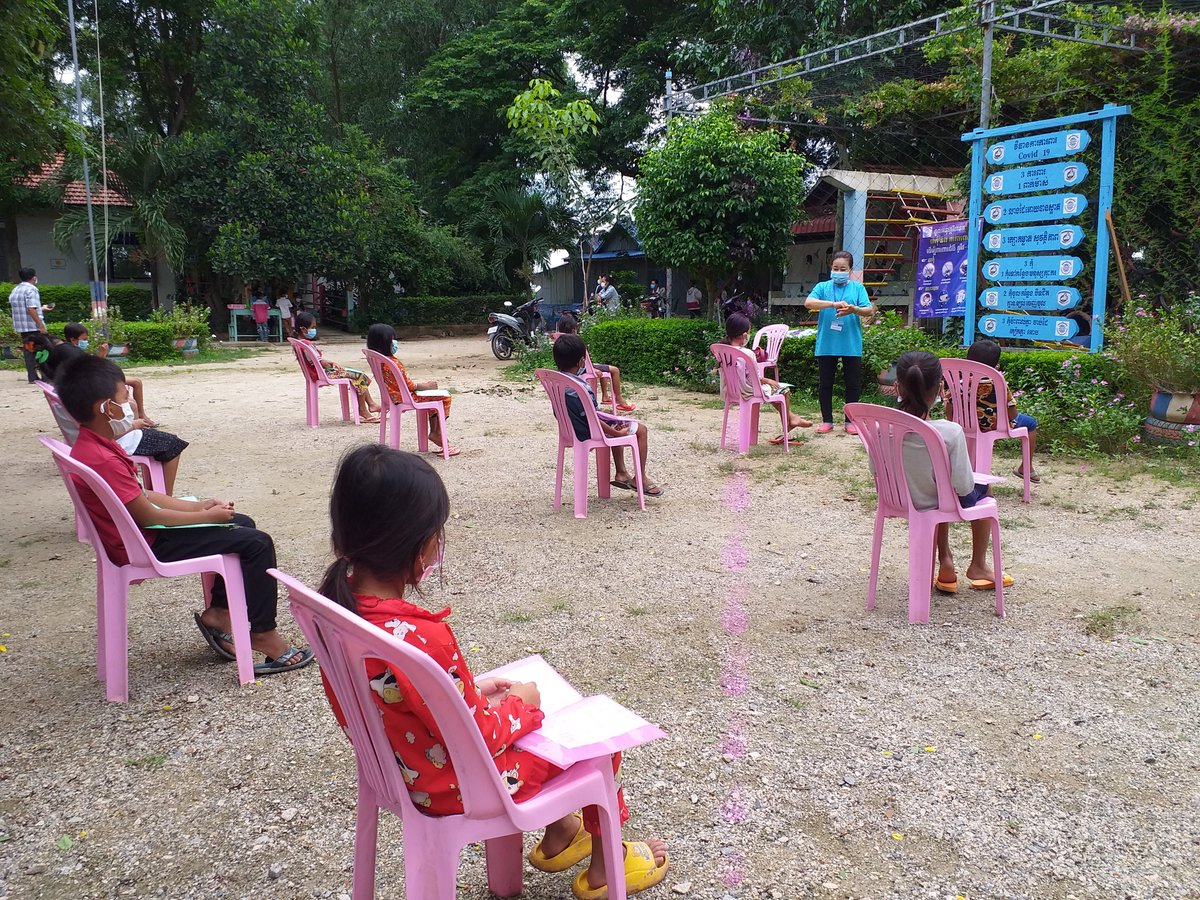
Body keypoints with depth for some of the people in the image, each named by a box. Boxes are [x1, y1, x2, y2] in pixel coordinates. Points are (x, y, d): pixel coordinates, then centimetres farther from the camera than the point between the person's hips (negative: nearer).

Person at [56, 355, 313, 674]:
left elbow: (142, 495, 10)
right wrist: (206, 515, -11)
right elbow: (147, 515, -23)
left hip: (143, 534, 11)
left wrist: (200, 505, 3)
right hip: (146, 546, -11)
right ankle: (264, 636, -3)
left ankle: (219, 612, 18)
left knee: (243, 524, 16)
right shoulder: (103, 460, -27)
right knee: (257, 544, -14)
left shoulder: (93, 445, 6)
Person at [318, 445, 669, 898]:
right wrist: (520, 703, -8)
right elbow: (479, 740, -26)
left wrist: (473, 690, 4)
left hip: (399, 764, 8)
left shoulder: (339, 599, -13)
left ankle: (559, 836, 45)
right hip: (455, 785, -8)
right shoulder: (423, 639, -39)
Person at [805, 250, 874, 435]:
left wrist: (854, 309, -26)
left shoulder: (857, 288, 6)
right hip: (826, 344, 0)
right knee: (825, 384, 7)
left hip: (851, 345, 0)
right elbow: (808, 303, -13)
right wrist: (833, 304, -26)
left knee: (853, 384, 6)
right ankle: (827, 420, 18)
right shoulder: (823, 287, 5)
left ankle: (851, 421, 17)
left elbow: (870, 311, -4)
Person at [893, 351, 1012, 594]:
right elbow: (963, 486, -26)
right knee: (981, 487, 31)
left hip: (899, 499, 3)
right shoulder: (950, 432, -33)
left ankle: (945, 562, 38)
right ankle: (978, 565, 42)